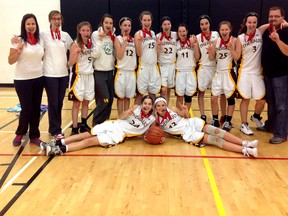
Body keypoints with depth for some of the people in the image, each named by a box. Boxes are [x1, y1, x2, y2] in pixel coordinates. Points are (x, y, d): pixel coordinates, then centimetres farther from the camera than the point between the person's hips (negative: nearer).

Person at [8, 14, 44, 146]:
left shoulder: (40, 40, 8)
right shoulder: (18, 40, -7)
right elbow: (10, 61, -9)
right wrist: (19, 49, -23)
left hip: (38, 79, 5)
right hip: (23, 80, -4)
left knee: (36, 108, 7)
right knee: (26, 109, -2)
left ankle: (34, 136, 20)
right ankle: (20, 134, 22)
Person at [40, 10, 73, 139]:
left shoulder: (65, 35, 9)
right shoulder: (44, 34, -3)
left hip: (63, 73, 4)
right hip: (50, 74, -4)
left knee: (60, 102, 9)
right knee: (53, 103, -2)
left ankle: (56, 127, 22)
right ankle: (55, 130, 10)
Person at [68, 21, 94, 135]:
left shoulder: (91, 43, 6)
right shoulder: (75, 44, -9)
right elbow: (70, 63, -13)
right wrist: (77, 52, -28)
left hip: (89, 76, 5)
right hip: (78, 76, -5)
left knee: (86, 102, 11)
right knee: (77, 103, -1)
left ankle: (83, 125, 23)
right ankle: (74, 128, 4)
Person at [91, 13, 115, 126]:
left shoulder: (113, 35, 8)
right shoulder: (96, 34, -8)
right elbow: (95, 54, -16)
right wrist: (100, 40, -22)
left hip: (110, 71, 6)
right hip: (99, 72, -6)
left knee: (110, 99, 7)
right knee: (104, 99, -11)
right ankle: (96, 122, 6)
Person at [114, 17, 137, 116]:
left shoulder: (133, 40, 10)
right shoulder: (118, 39, -2)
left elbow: (138, 54, 13)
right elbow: (119, 56, -14)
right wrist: (125, 42, -15)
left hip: (132, 71, 4)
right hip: (121, 71, -4)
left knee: (128, 97, 11)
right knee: (120, 96, 3)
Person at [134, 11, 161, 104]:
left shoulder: (153, 33, 11)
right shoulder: (138, 34, -6)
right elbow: (139, 53, -12)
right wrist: (139, 41, -25)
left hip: (154, 66, 5)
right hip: (143, 66, -5)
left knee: (153, 92, 11)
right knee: (140, 93, 0)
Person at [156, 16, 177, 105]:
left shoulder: (175, 35, 1)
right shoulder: (158, 36, -6)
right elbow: (157, 54, -7)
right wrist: (158, 44, -23)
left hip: (172, 65, 3)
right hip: (162, 65, -3)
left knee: (169, 90, 11)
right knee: (163, 90, -14)